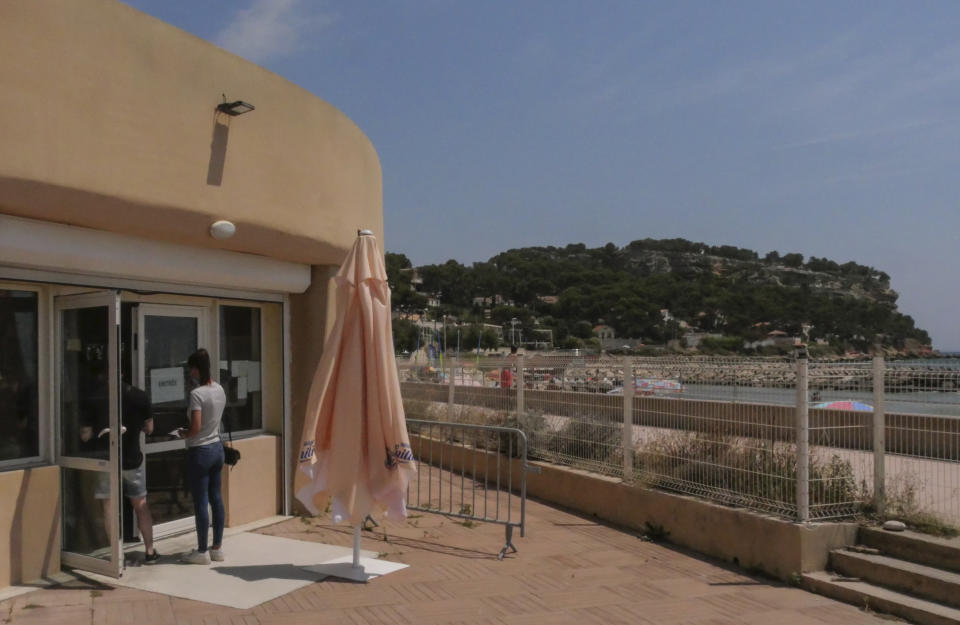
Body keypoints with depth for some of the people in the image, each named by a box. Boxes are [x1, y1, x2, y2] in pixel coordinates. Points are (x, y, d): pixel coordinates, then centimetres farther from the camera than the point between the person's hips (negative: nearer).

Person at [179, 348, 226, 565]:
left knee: (200, 502, 1)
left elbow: (195, 429, -21)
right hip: (217, 447, 8)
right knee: (216, 498, 13)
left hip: (200, 451, -8)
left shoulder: (197, 394, -19)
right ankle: (217, 547, 20)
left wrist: (183, 433, -2)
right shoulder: (219, 390, 5)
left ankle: (202, 552, 10)